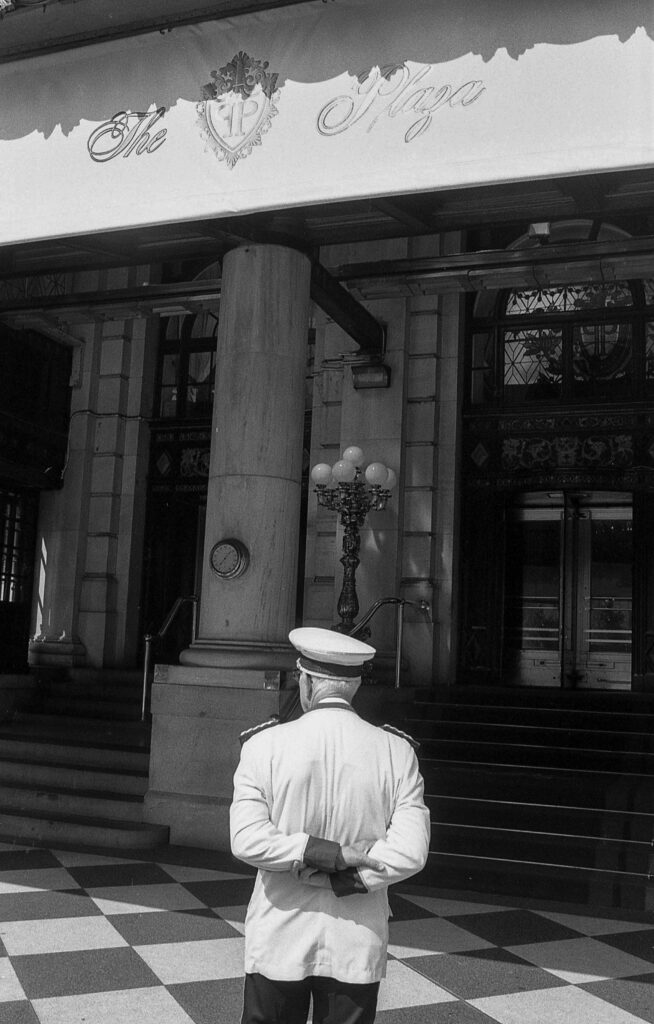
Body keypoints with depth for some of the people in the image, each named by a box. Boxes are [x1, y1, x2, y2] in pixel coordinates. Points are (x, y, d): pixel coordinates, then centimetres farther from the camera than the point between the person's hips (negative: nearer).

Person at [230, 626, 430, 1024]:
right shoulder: (396, 752, -6)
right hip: (358, 946, 1)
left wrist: (329, 854, -13)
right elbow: (409, 852, -13)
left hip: (279, 939, -1)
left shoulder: (265, 745, -8)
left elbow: (248, 842, -15)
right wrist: (343, 876, -8)